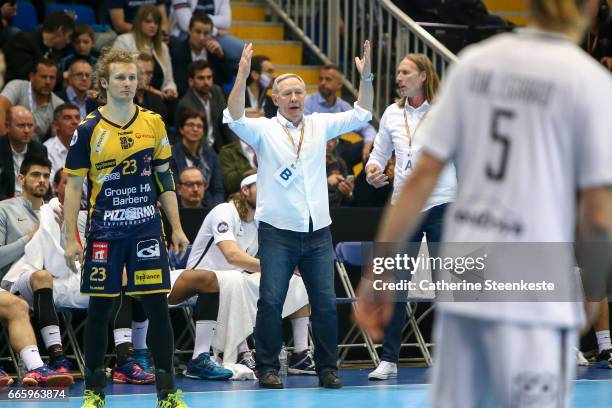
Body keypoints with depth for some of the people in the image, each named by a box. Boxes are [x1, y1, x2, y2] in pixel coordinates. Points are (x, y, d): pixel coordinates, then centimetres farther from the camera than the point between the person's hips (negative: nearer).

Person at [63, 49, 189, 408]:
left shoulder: (153, 124, 4)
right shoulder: (89, 130, -4)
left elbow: (164, 178, 11)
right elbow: (74, 186, 0)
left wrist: (177, 228, 8)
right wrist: (71, 239, -5)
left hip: (147, 230, 2)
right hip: (104, 232, -2)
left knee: (158, 306, -2)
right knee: (99, 309, 3)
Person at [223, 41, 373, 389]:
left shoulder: (319, 125, 10)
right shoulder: (263, 130, -1)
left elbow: (361, 115, 7)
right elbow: (235, 118, -18)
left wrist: (367, 78, -8)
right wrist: (243, 76, -30)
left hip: (318, 233, 3)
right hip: (278, 231, -3)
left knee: (326, 302, 2)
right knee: (271, 301, -6)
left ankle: (327, 368, 11)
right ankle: (268, 368, 4)